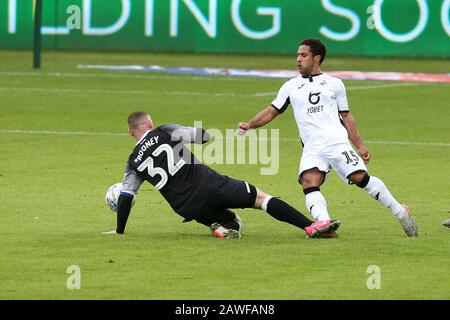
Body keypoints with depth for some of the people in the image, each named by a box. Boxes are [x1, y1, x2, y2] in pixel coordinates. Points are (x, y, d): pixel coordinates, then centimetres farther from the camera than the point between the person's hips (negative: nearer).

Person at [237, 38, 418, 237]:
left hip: (338, 142, -1)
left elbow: (346, 117, 18)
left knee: (360, 177, -16)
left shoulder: (334, 84, 17)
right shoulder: (291, 86, 20)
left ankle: (400, 213, -2)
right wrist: (249, 125, 1)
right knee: (309, 183, -26)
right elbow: (272, 111, 18)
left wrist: (360, 146, 11)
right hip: (312, 149, 1)